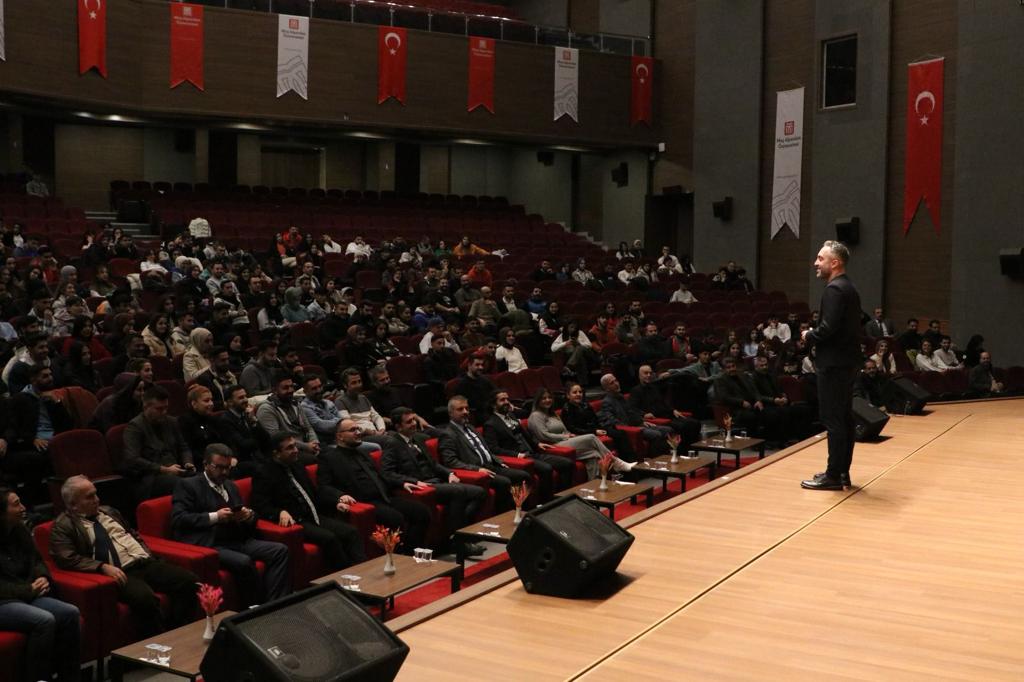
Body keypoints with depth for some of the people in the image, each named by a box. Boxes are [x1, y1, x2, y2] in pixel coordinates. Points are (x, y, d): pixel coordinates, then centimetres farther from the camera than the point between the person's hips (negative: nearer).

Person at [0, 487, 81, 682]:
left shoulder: (20, 531, 10)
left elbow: (36, 560, 21)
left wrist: (42, 577, 0)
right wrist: (28, 590, -15)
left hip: (26, 595, 8)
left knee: (70, 613, -17)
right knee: (44, 620, -32)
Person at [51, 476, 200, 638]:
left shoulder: (108, 512, 23)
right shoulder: (64, 526, 3)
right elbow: (67, 559, -11)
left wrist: (148, 554, 11)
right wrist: (103, 567, -21)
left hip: (147, 563, 7)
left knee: (190, 581, -15)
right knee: (144, 597, -37)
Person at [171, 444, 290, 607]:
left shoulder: (231, 486, 24)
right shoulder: (188, 485, 4)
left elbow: (244, 513, 27)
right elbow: (177, 519, -8)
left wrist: (249, 515, 1)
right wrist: (214, 517, -16)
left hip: (236, 540, 7)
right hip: (208, 545, -7)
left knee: (280, 550, -16)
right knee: (244, 562, -34)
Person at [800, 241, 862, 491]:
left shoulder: (834, 289, -16)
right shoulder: (849, 288, 15)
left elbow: (828, 327, -25)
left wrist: (809, 336, -7)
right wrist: (815, 336, 10)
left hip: (833, 364, -10)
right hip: (846, 362, 10)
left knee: (833, 419, -6)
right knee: (844, 418, 13)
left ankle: (834, 475, -2)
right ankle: (842, 471, 20)